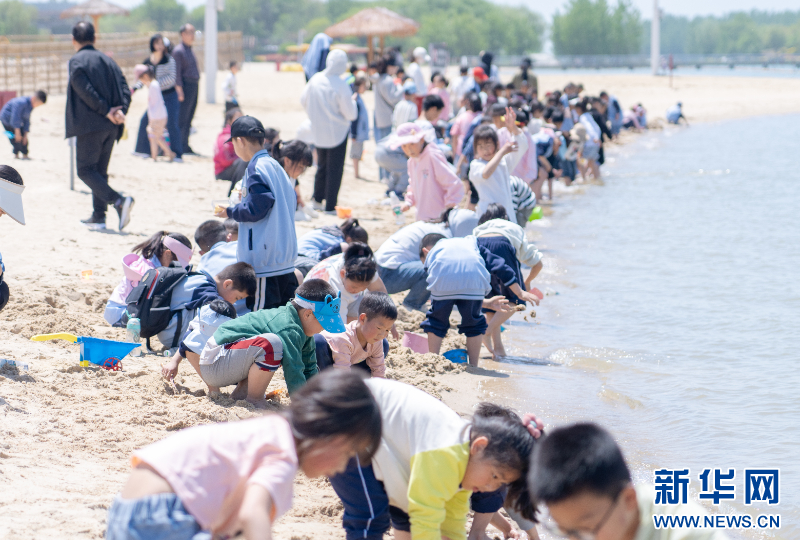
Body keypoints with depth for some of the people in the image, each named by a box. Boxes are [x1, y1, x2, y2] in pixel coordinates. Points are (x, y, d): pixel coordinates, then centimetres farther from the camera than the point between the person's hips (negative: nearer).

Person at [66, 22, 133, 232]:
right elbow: (125, 90, 5)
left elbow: (85, 90, -17)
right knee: (100, 171, 15)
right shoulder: (108, 60, 14)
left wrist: (107, 111, -12)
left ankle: (118, 201, -22)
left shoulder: (76, 61, -5)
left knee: (85, 170, -3)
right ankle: (98, 217, 14)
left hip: (89, 125, -7)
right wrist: (120, 112, -7)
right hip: (110, 127, 7)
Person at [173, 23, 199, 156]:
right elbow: (177, 72, -14)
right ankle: (182, 147, -6)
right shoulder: (178, 50, -10)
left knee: (189, 118, 10)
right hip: (186, 85, -9)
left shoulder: (190, 49, 18)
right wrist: (179, 91, -18)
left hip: (194, 85, 9)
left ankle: (186, 146, 13)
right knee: (183, 118, -7)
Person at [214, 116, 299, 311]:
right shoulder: (276, 166, 13)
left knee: (263, 312, -8)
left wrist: (230, 212, -2)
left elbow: (256, 209, -19)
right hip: (286, 257, 9)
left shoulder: (256, 168, -13)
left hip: (264, 258, -9)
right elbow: (291, 203, 19)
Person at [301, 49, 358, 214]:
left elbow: (303, 100, 9)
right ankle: (330, 206, 6)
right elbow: (351, 114, -16)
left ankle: (317, 200, 28)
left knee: (322, 165, 22)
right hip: (337, 131, -5)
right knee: (335, 169, 4)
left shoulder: (315, 80, -5)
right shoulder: (341, 86, -20)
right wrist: (352, 101, 4)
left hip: (318, 131, 5)